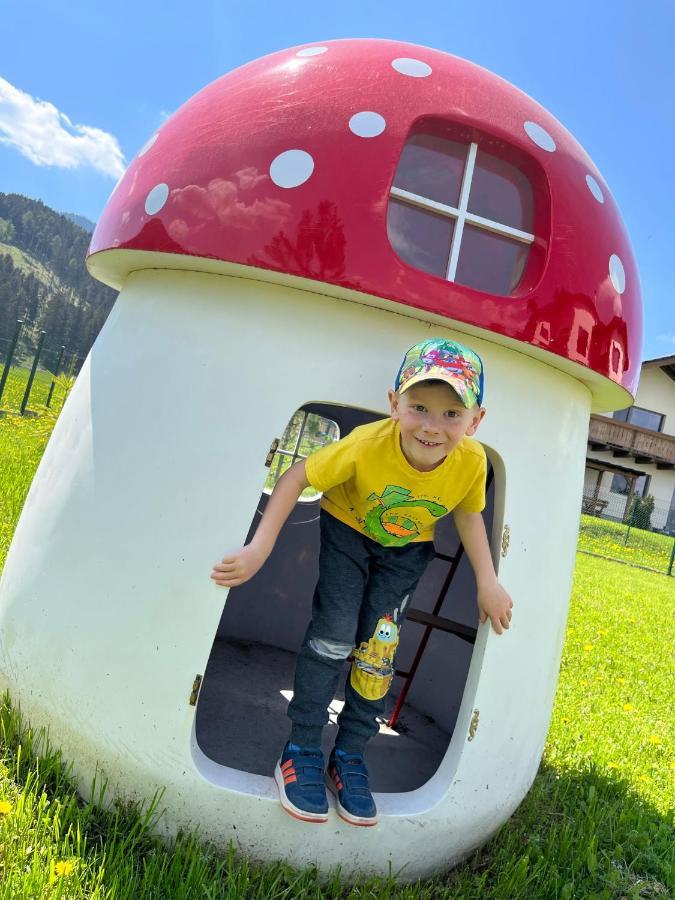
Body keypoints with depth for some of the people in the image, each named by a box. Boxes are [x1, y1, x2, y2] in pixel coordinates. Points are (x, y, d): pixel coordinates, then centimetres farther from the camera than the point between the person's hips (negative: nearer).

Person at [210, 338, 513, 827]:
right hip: (349, 530, -2)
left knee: (378, 649, -2)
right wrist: (260, 547, -32)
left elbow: (468, 512, -7)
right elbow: (296, 477, -27)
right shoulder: (367, 444, -38)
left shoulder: (471, 461, -29)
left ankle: (349, 757, 16)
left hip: (407, 548, 2)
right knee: (333, 636, -11)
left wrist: (488, 582, -9)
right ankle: (302, 749, 8)